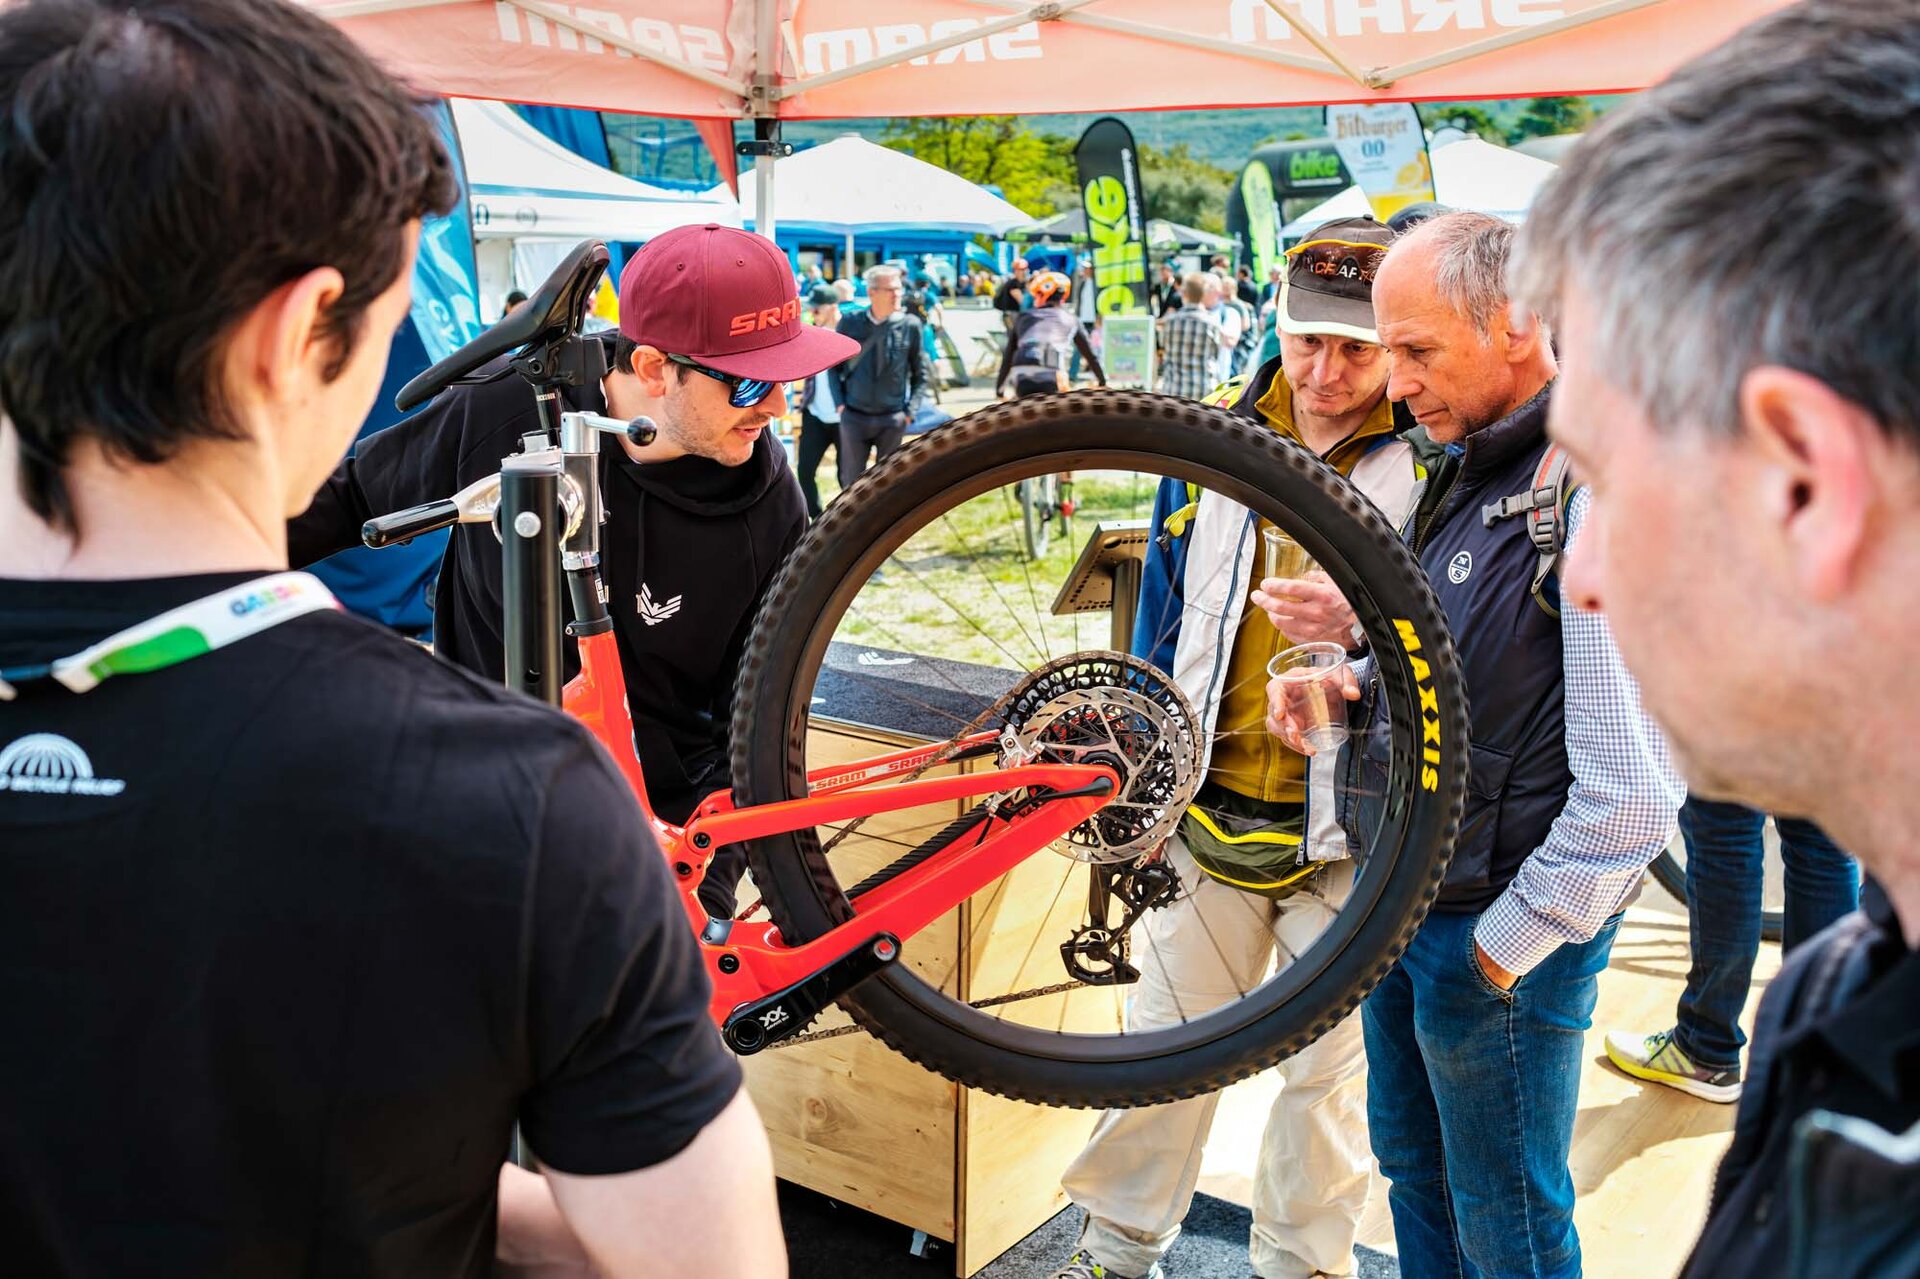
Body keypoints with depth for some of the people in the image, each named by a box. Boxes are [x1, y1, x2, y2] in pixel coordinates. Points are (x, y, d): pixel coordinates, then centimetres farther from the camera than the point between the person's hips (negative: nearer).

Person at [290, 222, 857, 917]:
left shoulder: (770, 514, -13)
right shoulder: (501, 409, -14)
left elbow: (755, 733, -6)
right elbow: (355, 497, 7)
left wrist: (701, 892, -16)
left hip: (658, 825, 0)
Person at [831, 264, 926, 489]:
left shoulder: (910, 325, -5)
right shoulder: (850, 323, -5)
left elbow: (920, 373, 3)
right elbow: (834, 365, 7)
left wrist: (910, 411, -4)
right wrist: (840, 403, 0)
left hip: (892, 419, 0)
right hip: (854, 417, 0)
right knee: (851, 481, 10)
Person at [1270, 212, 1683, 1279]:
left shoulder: (1600, 495, -24)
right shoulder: (1471, 464, 6)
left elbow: (1637, 796, -26)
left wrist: (1510, 939, -18)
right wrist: (1349, 682, 3)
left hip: (1500, 932, -8)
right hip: (1404, 898, 9)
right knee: (1412, 1163, 24)